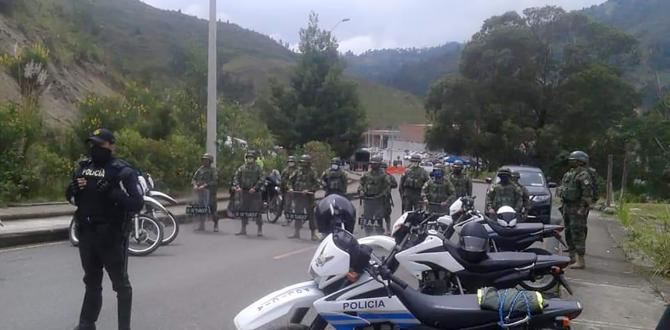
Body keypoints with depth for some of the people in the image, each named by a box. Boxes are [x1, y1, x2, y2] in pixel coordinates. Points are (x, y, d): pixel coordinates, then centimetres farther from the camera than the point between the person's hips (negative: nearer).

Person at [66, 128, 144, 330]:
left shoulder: (123, 172, -11)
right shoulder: (83, 168, 8)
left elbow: (137, 204, -18)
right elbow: (71, 197, 17)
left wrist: (113, 194, -31)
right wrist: (73, 190, -5)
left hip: (112, 236, -6)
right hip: (86, 235, 6)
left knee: (120, 284, 5)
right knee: (92, 282, 19)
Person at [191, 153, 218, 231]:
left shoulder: (213, 170, -2)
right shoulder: (200, 169, 12)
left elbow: (214, 181, -13)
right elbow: (194, 178, 12)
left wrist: (204, 186, -22)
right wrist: (195, 185, -8)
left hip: (210, 192, -4)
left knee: (212, 209, -3)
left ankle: (216, 225, 11)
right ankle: (201, 225, 13)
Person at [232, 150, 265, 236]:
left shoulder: (258, 168, 1)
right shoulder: (242, 168, 9)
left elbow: (261, 179, -7)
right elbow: (236, 178, 6)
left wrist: (255, 188, -18)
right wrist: (237, 186, -11)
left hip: (255, 193, -3)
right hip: (244, 192, 3)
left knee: (257, 211, -3)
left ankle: (260, 230, 4)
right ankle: (243, 229, 19)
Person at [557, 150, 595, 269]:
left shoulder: (584, 175, -14)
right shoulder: (569, 174, 16)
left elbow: (587, 193, -21)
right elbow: (563, 189, 23)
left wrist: (583, 208, -24)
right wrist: (563, 206, 19)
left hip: (577, 208, -10)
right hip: (567, 206, 10)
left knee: (578, 233, -10)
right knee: (569, 232, 15)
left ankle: (580, 260, -7)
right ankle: (572, 257, 26)